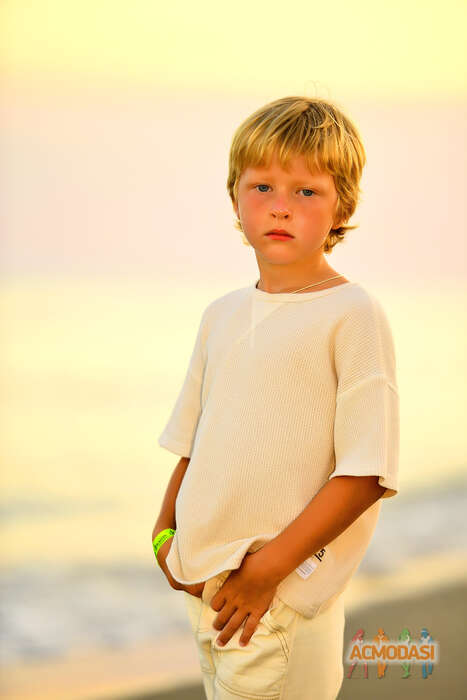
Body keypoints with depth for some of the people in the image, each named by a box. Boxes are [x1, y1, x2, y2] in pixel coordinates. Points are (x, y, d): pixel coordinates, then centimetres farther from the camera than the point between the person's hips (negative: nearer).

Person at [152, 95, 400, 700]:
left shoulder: (352, 314, -11)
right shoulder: (222, 315, 9)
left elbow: (366, 472, -15)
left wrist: (269, 568, -17)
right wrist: (164, 532, 4)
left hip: (285, 603, -6)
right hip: (204, 585, 6)